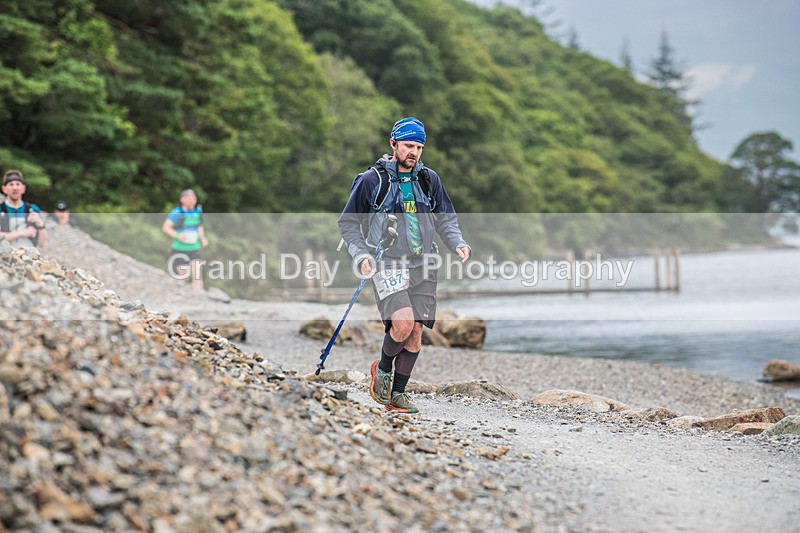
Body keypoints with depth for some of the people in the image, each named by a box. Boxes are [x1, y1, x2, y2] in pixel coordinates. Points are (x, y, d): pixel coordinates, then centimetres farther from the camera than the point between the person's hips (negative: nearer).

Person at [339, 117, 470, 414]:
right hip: (387, 264, -4)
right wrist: (361, 255, -10)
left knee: (416, 331, 0)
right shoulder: (371, 180, -2)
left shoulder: (429, 180, 9)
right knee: (403, 322, -21)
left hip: (423, 266, 4)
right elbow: (348, 223, 5)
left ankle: (398, 393, 14)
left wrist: (457, 244, -2)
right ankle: (383, 368, 8)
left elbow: (446, 218, 17)